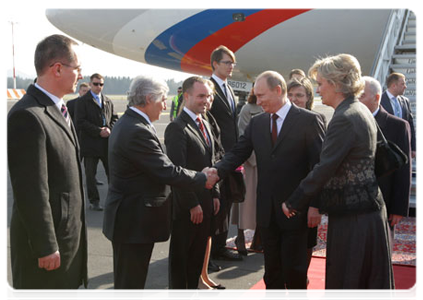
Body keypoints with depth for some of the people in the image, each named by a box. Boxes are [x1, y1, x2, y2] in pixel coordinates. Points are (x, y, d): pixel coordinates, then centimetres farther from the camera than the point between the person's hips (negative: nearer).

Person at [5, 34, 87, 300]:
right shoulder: (28, 116, -23)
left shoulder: (58, 108, 8)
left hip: (69, 231, 9)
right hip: (50, 238, -9)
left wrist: (75, 227, 16)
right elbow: (31, 192, -23)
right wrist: (46, 248, -18)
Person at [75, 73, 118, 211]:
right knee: (90, 174, 5)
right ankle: (94, 201, 15)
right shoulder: (83, 101, -3)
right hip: (90, 143, -4)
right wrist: (99, 131, -16)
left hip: (107, 143, 4)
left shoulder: (108, 101, 13)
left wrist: (109, 129, -8)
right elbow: (80, 122, -12)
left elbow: (114, 118, 13)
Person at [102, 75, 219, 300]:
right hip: (135, 221, -10)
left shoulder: (126, 123, 10)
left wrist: (199, 175, 4)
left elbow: (158, 167, 9)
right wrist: (204, 179, -7)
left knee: (129, 282, 21)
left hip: (129, 216, 10)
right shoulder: (138, 131, -24)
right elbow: (168, 172, -22)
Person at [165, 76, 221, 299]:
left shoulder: (204, 124, 12)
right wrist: (193, 204, -17)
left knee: (198, 251, 17)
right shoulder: (177, 128, -15)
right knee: (180, 254, 8)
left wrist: (214, 195, 12)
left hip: (205, 202, 8)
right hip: (186, 206, -8)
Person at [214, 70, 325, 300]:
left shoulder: (308, 120, -6)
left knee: (293, 267, 4)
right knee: (271, 268, 14)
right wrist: (216, 171, -19)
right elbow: (238, 153, 0)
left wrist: (315, 205, -13)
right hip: (267, 210, 5)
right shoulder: (256, 123, 8)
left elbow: (319, 165, -8)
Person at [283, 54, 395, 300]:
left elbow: (324, 169, -22)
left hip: (353, 216, -9)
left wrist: (293, 203, -11)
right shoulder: (361, 111, 10)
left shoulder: (345, 118, -20)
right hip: (368, 206, 9)